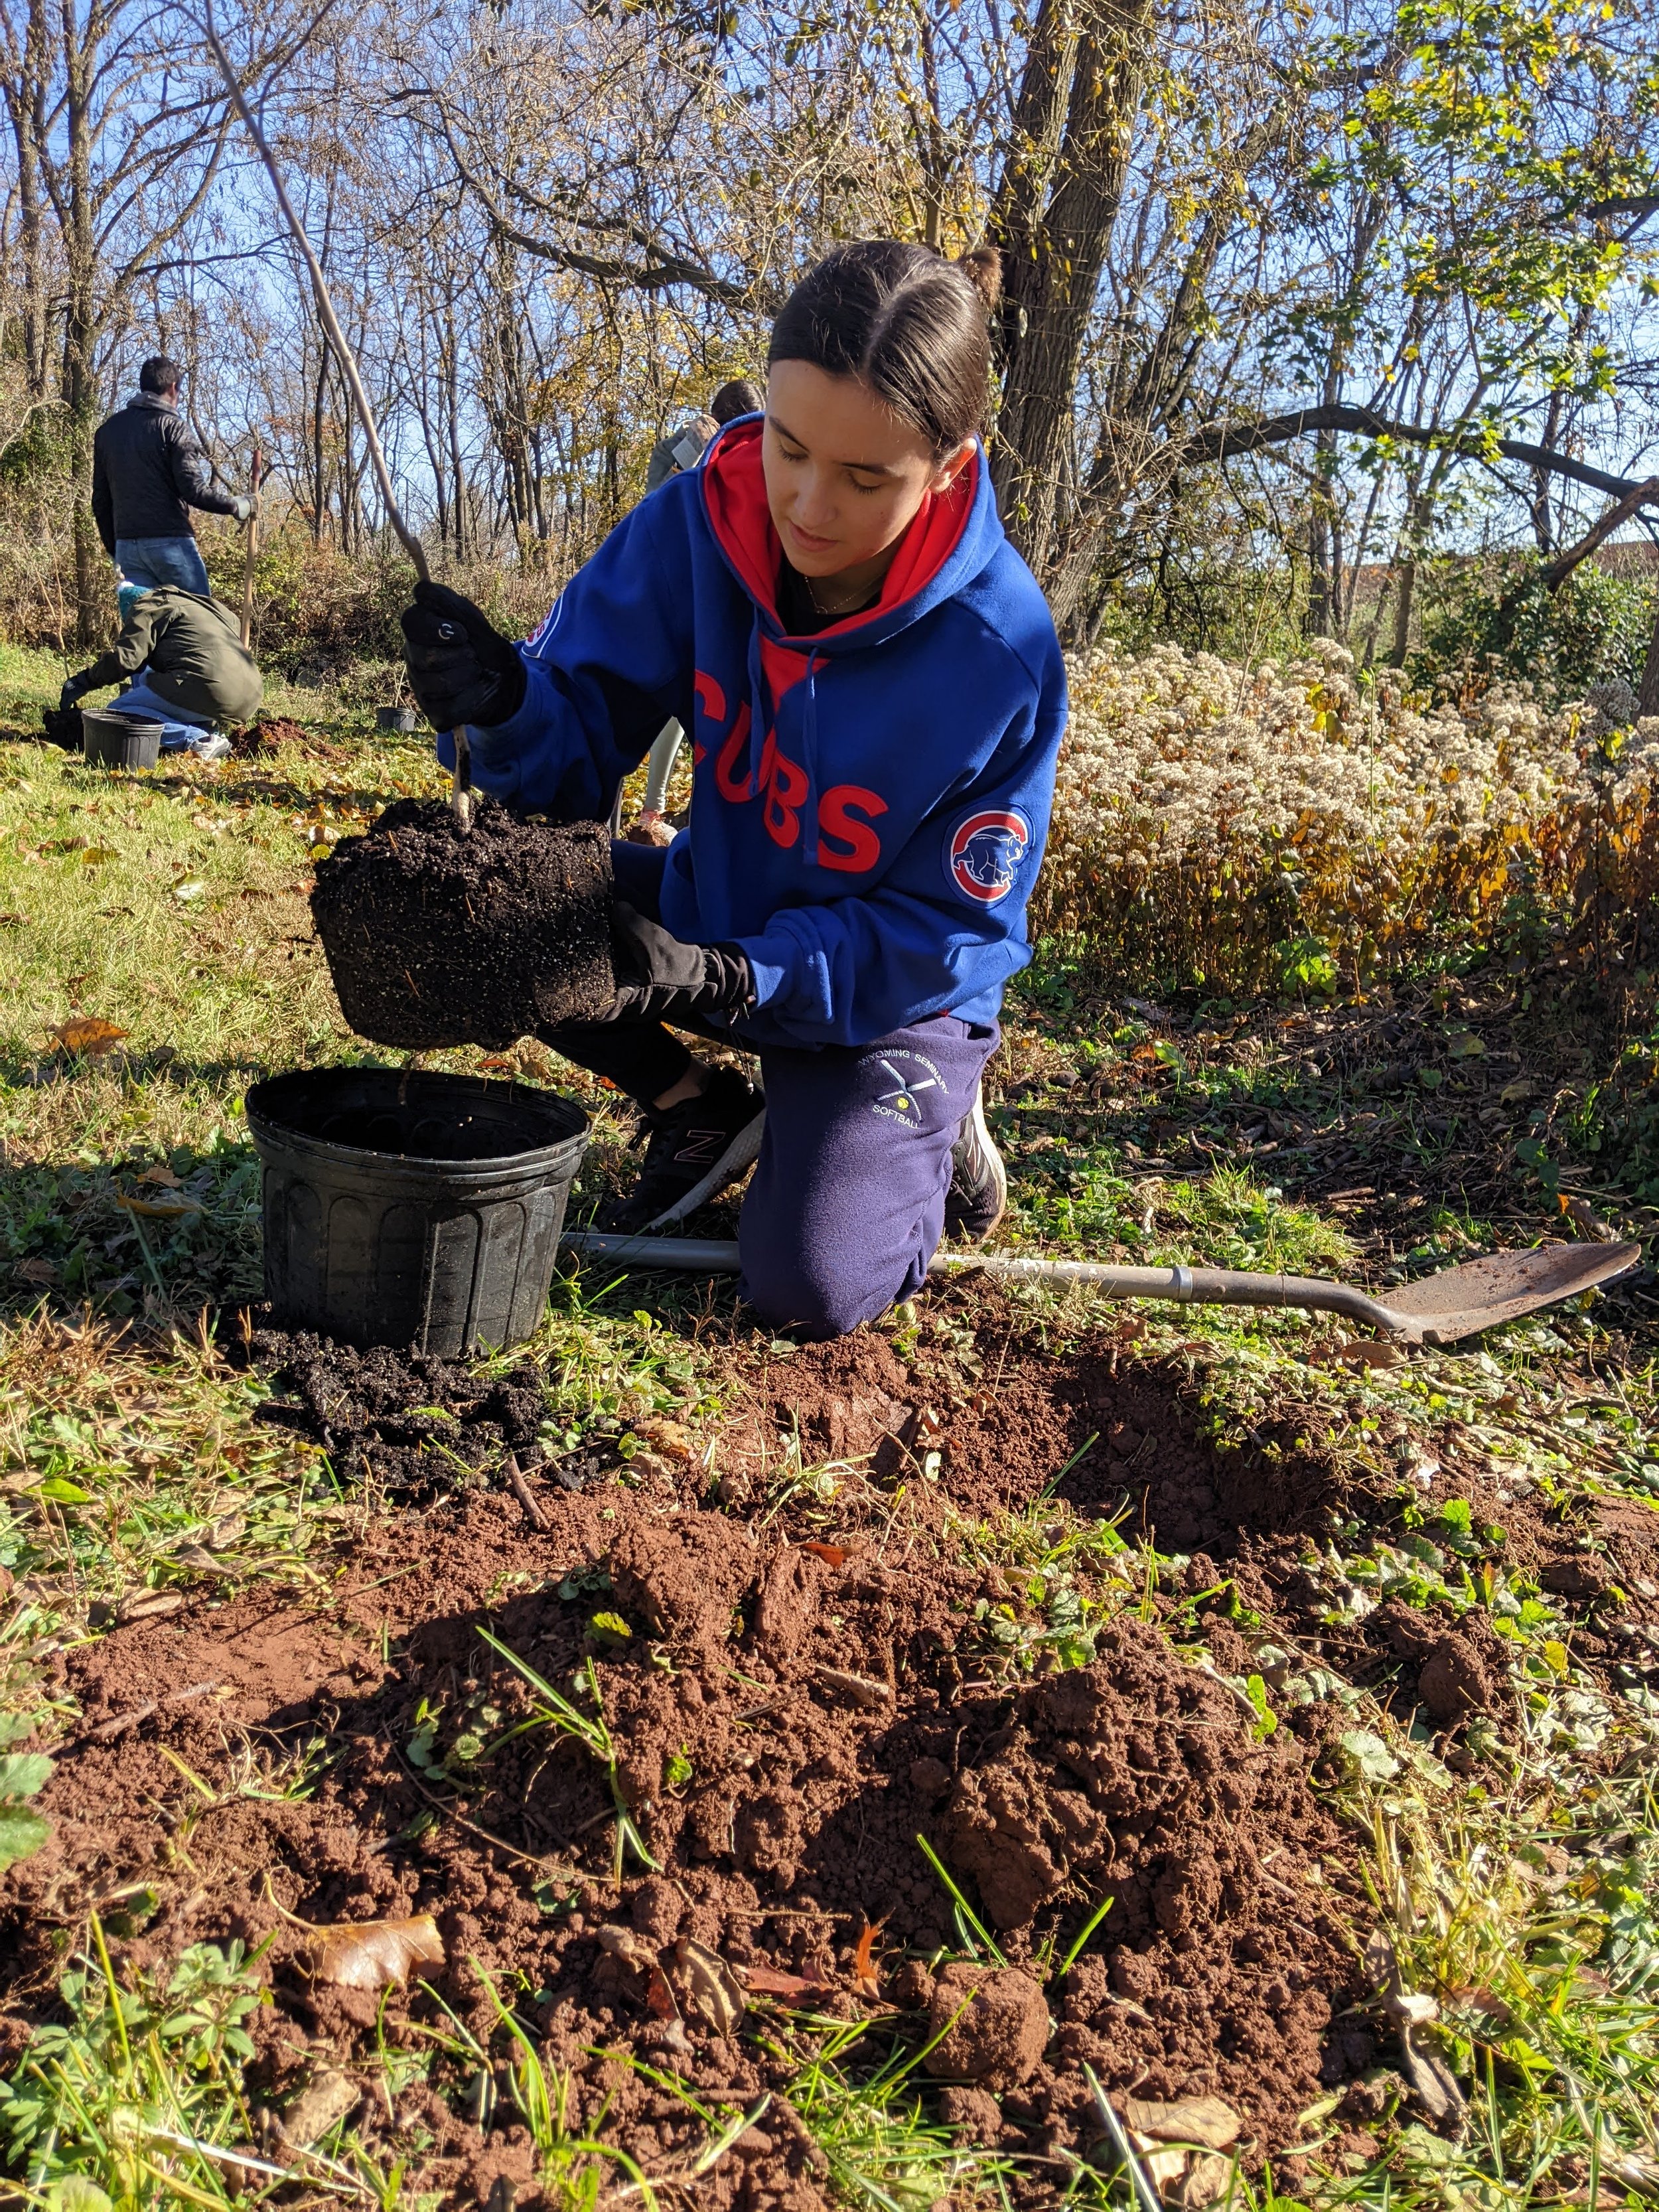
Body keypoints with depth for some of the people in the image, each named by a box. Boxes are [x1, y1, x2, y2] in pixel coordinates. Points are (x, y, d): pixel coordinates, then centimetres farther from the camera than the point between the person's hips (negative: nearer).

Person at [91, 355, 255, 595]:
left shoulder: (107, 430, 15)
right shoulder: (172, 425, -4)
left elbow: (100, 500, 16)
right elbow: (193, 490, -12)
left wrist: (113, 548, 24)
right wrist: (236, 506, 3)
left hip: (125, 546, 6)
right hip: (170, 542, -6)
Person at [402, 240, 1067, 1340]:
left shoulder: (1002, 648, -28)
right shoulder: (702, 524, -18)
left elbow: (941, 928, -22)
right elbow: (584, 734, -13)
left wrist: (727, 978, -35)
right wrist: (504, 704, -37)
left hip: (892, 987, -4)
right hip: (715, 912, 4)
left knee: (812, 1288, -21)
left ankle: (928, 1124, 14)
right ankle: (700, 1113, 7)